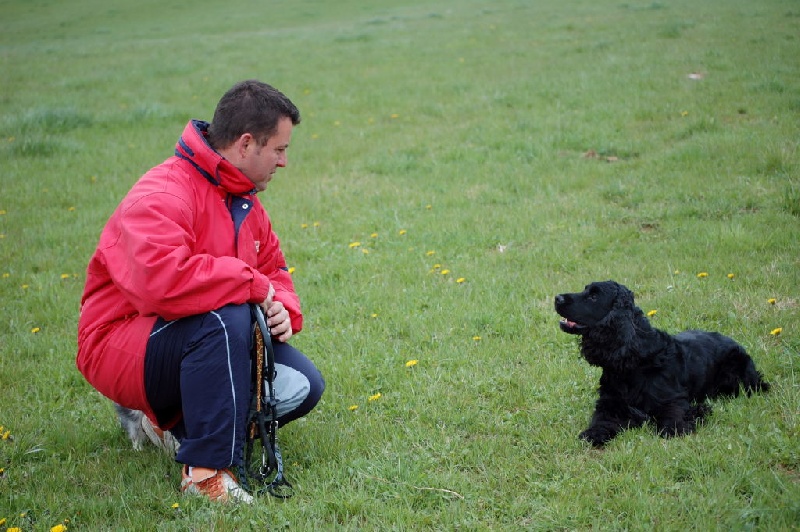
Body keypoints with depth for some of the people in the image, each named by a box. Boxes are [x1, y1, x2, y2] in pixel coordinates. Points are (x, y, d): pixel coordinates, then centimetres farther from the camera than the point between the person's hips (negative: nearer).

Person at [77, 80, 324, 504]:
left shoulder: (245, 203, 8)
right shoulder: (162, 196, -23)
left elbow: (273, 268, 18)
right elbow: (161, 282, -40)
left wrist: (282, 308, -7)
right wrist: (252, 283, -27)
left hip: (199, 341, 9)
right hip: (122, 349, -9)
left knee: (302, 386, -7)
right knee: (224, 318, -37)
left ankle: (169, 419, 7)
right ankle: (207, 470, -27)